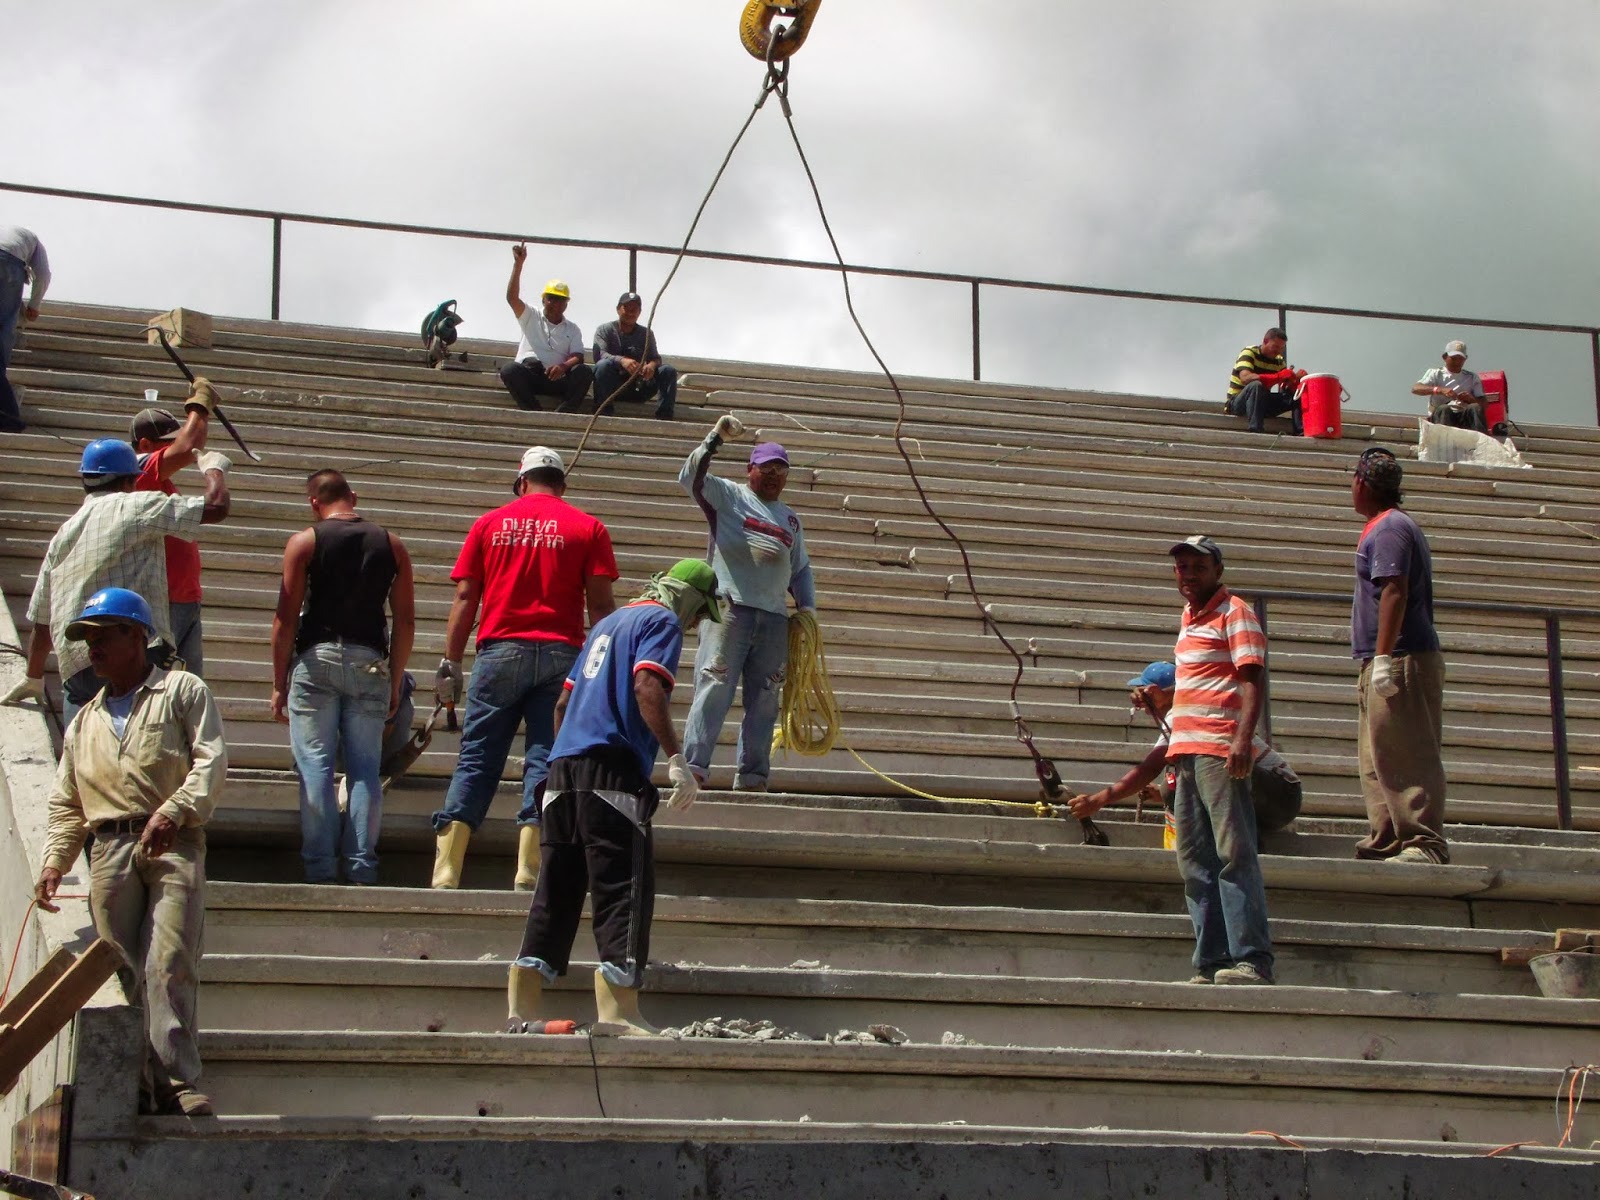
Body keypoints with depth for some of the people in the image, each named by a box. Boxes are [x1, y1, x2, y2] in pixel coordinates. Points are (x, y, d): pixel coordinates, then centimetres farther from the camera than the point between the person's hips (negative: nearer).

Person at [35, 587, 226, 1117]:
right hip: (111, 850, 5)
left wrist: (173, 811, -17)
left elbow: (211, 760, -2)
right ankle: (139, 1086, -3)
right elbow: (66, 803, 23)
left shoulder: (182, 690, 11)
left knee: (169, 964, -16)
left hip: (174, 845, -5)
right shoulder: (85, 721, 26)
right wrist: (53, 864, 9)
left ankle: (178, 1085, -20)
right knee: (123, 971, -3)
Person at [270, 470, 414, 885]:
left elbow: (286, 619, -3)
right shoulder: (391, 545, 9)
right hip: (370, 663, 2)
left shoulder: (305, 542, 1)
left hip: (317, 660, -2)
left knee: (315, 764, -1)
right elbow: (405, 621, 7)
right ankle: (362, 868, 0)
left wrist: (279, 684, 3)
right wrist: (394, 682, 13)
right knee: (365, 768, 4)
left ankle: (320, 868, -5)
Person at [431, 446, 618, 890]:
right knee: (545, 760, 2)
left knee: (477, 758, 5)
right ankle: (528, 872, -4)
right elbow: (600, 603, -1)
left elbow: (465, 598, 5)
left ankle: (446, 870, 0)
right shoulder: (588, 528, 5)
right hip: (560, 654, -1)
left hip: (500, 650, 1)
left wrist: (450, 662, 7)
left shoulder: (490, 524, 9)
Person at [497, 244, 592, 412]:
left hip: (558, 378, 1)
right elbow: (512, 298, 0)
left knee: (585, 372, -27)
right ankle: (537, 414, -39)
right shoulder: (531, 317, 18)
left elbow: (578, 356, 4)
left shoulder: (572, 329, 21)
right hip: (527, 376, -1)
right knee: (509, 370, -33)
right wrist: (518, 264, -11)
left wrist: (564, 366, -21)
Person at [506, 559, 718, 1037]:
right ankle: (617, 1011, -13)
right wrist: (676, 759, -20)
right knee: (624, 890, -8)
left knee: (555, 891, 8)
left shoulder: (608, 623, 27)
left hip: (564, 765, 8)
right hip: (613, 768, -8)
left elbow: (564, 701, 27)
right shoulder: (663, 621, 2)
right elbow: (647, 687, -16)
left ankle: (522, 1008, 4)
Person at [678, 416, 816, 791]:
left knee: (764, 700, 3)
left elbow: (801, 569, 26)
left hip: (775, 619, 5)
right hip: (729, 608, -5)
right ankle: (693, 767, -16)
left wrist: (807, 606, 12)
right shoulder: (728, 496, 8)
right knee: (714, 688, -13)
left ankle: (752, 776, 6)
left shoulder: (790, 520, 23)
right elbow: (691, 477, -7)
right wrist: (716, 437, -16)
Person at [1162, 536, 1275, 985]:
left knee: (1234, 854, -13)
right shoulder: (1189, 619, 23)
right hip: (1186, 751, 9)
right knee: (1196, 863, 5)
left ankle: (1251, 959, -17)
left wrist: (1243, 740, -24)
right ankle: (1211, 964, 6)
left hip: (1220, 750, -9)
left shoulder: (1234, 613, -1)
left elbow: (1251, 680, -11)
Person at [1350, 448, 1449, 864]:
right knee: (1377, 760, 12)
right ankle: (1386, 839, 14)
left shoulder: (1389, 528, -12)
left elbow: (1394, 591, -22)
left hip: (1401, 661, -11)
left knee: (1406, 758, -11)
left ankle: (1425, 844, -12)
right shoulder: (1398, 525, 21)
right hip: (1390, 663, 11)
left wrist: (1383, 658, -25)